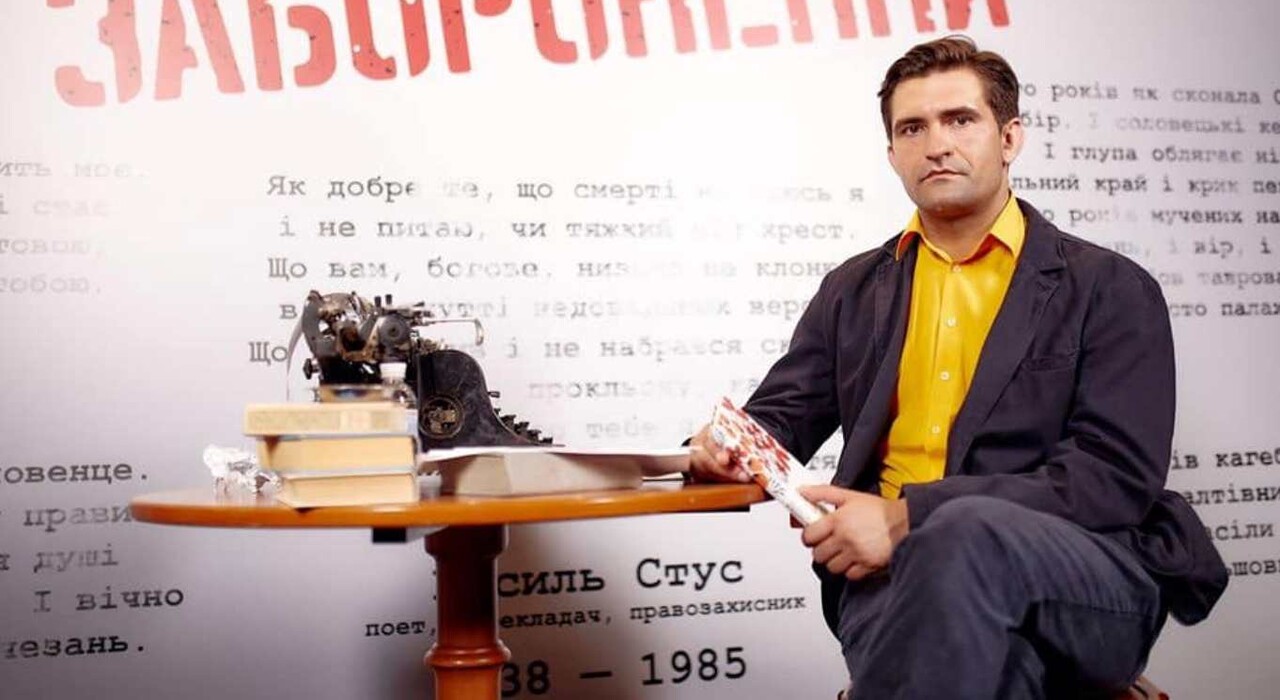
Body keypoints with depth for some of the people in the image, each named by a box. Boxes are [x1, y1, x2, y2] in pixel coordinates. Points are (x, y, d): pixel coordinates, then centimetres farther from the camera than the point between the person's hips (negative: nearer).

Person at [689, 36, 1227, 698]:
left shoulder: (1110, 290, 5)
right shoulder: (853, 290, 20)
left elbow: (1117, 478, -7)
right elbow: (779, 419, 23)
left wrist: (907, 517, -17)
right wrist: (732, 446, -5)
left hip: (1091, 586, 0)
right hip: (895, 570, 1)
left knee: (967, 535, -37)